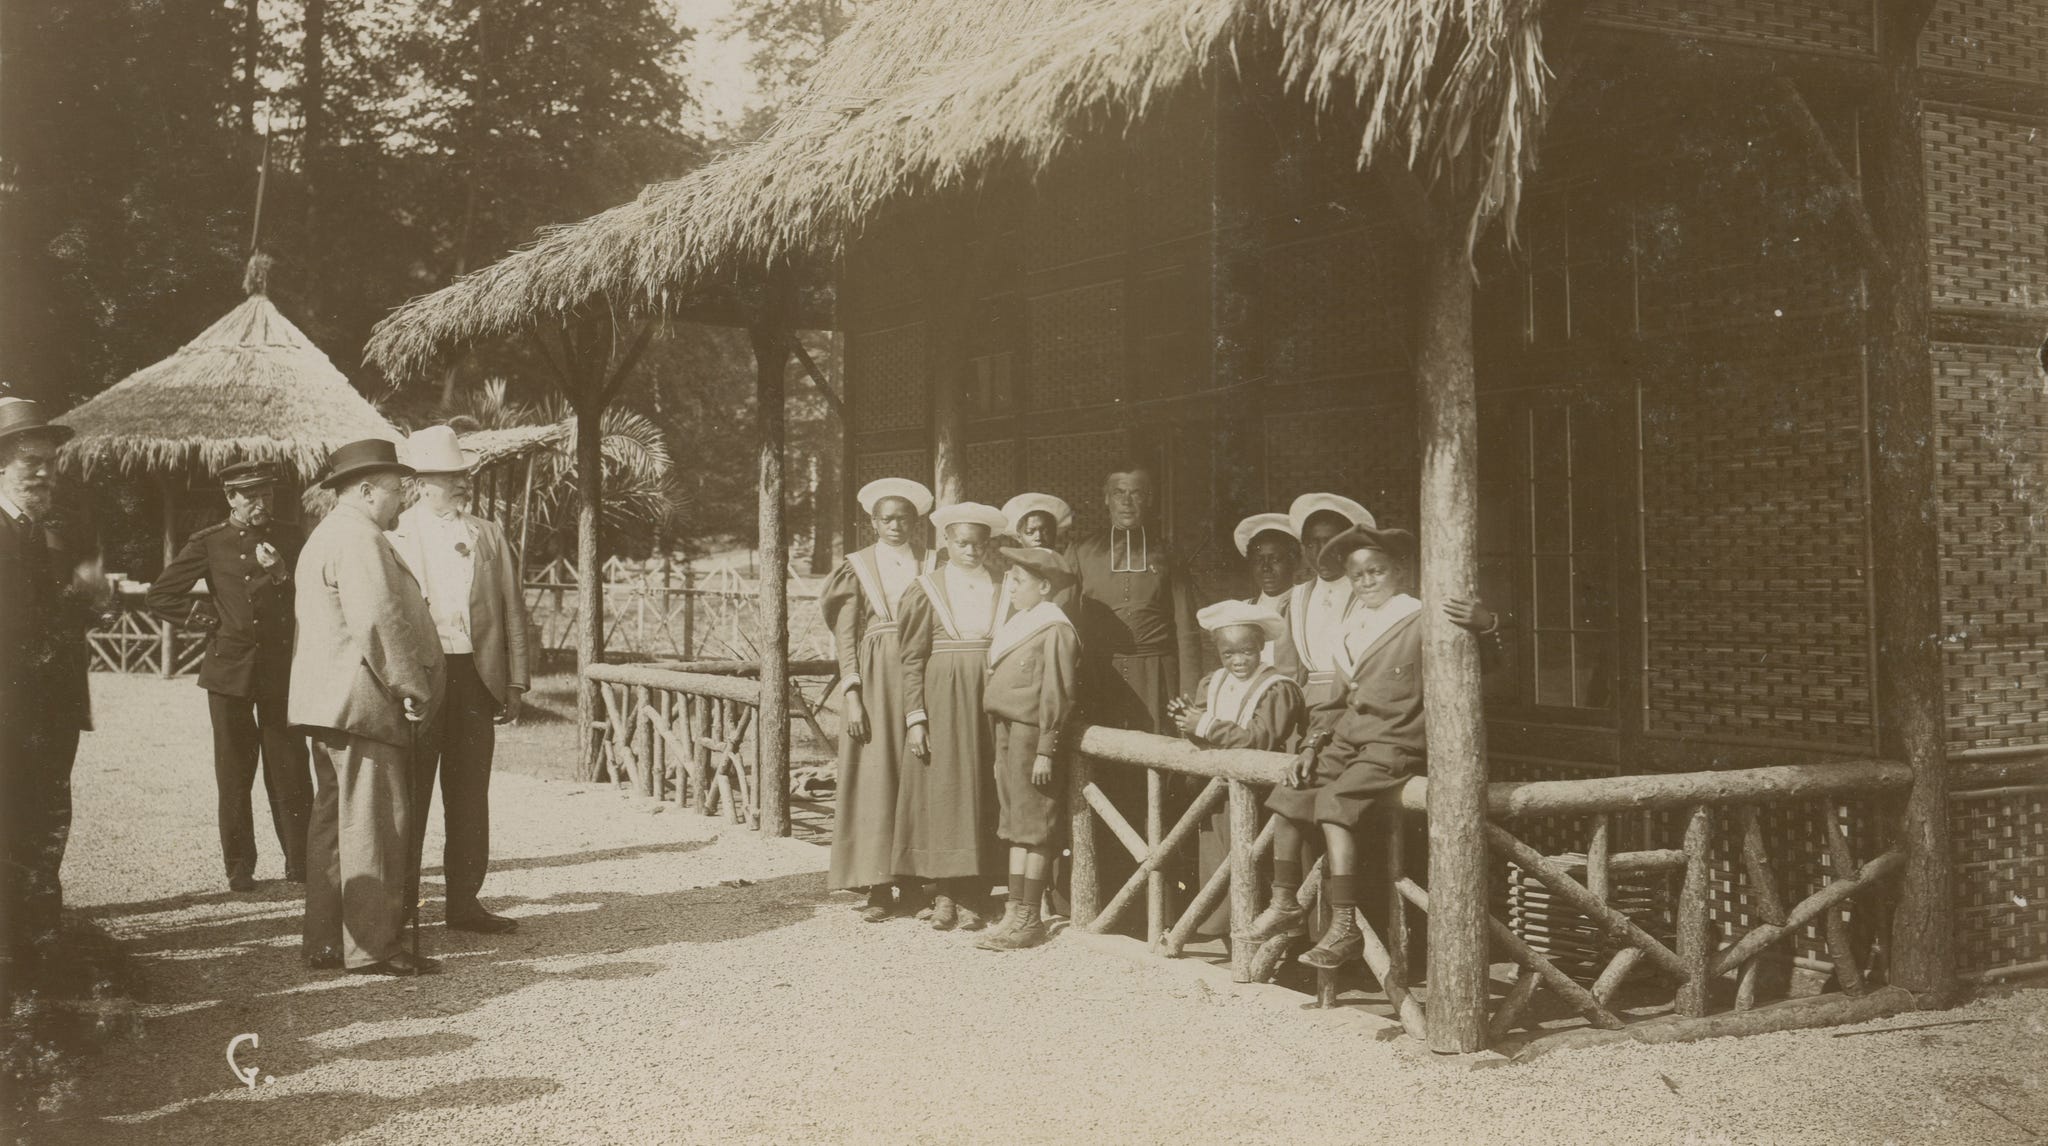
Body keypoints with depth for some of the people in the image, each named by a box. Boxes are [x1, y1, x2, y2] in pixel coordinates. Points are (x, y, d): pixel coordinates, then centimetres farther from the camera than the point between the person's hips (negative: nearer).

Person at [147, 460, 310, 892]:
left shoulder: (288, 540, 8)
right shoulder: (209, 543, 3)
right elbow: (160, 596, 6)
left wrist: (283, 575, -10)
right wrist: (207, 617, 0)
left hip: (281, 667, 1)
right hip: (229, 667, -1)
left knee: (289, 771, -1)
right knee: (234, 774, 5)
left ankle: (299, 863, 6)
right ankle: (239, 866, 14)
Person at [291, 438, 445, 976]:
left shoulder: (325, 537, 22)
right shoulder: (359, 539, -14)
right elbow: (379, 623, -22)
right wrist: (412, 688, -16)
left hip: (327, 705, 11)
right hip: (363, 705, -11)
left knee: (334, 824, 13)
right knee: (373, 825, -8)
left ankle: (326, 942, 17)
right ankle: (371, 946, -5)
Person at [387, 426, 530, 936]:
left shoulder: (489, 535, 13)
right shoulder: (392, 536, 3)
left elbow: (513, 611, 13)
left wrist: (514, 682, 6)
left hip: (476, 677, 3)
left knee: (470, 797, 6)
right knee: (409, 795, 1)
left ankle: (463, 902, 15)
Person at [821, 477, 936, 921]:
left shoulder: (930, 567, 10)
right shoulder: (858, 567, 6)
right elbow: (845, 637, 2)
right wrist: (851, 694, -8)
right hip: (875, 678, -2)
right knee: (875, 776, -5)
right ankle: (879, 887, -2)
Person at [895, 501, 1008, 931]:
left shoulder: (1001, 591, 9)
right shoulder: (926, 590, 3)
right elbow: (911, 660, 0)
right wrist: (915, 717, -8)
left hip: (989, 702, 2)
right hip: (942, 700, -2)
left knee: (981, 798, 0)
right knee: (942, 792, -3)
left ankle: (970, 898, 4)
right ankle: (946, 895, 4)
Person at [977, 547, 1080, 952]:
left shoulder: (1055, 631, -12)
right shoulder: (1017, 625, 16)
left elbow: (1056, 697, -16)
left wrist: (1045, 751, -18)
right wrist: (1001, 745, 15)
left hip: (1032, 735, -9)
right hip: (1006, 733, 9)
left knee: (1035, 828, -2)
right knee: (1016, 827, 12)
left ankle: (1029, 919, 4)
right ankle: (1014, 912, 18)